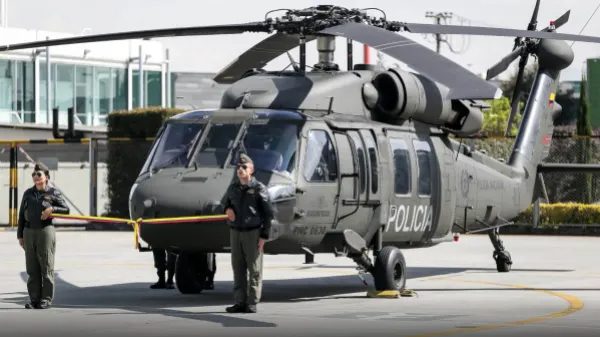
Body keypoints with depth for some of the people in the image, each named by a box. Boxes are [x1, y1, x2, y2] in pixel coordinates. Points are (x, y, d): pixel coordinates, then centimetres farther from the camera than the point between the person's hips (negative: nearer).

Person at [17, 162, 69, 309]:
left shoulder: (53, 193, 2)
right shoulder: (28, 194, 12)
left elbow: (66, 209, 5)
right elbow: (21, 215, 14)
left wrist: (52, 209, -12)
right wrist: (20, 235, 10)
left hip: (46, 231, -4)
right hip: (29, 232, 4)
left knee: (46, 266, -2)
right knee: (32, 268, 4)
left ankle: (46, 299, 2)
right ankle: (34, 299, 9)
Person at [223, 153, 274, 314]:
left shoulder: (258, 189, -6)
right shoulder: (233, 188, 9)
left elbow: (268, 214, -5)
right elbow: (227, 201, 28)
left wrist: (264, 236, -10)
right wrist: (228, 209, 2)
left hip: (253, 232, -5)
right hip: (235, 232, 5)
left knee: (254, 269, -2)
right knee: (238, 268, 5)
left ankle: (252, 303, 0)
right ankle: (240, 302, 8)